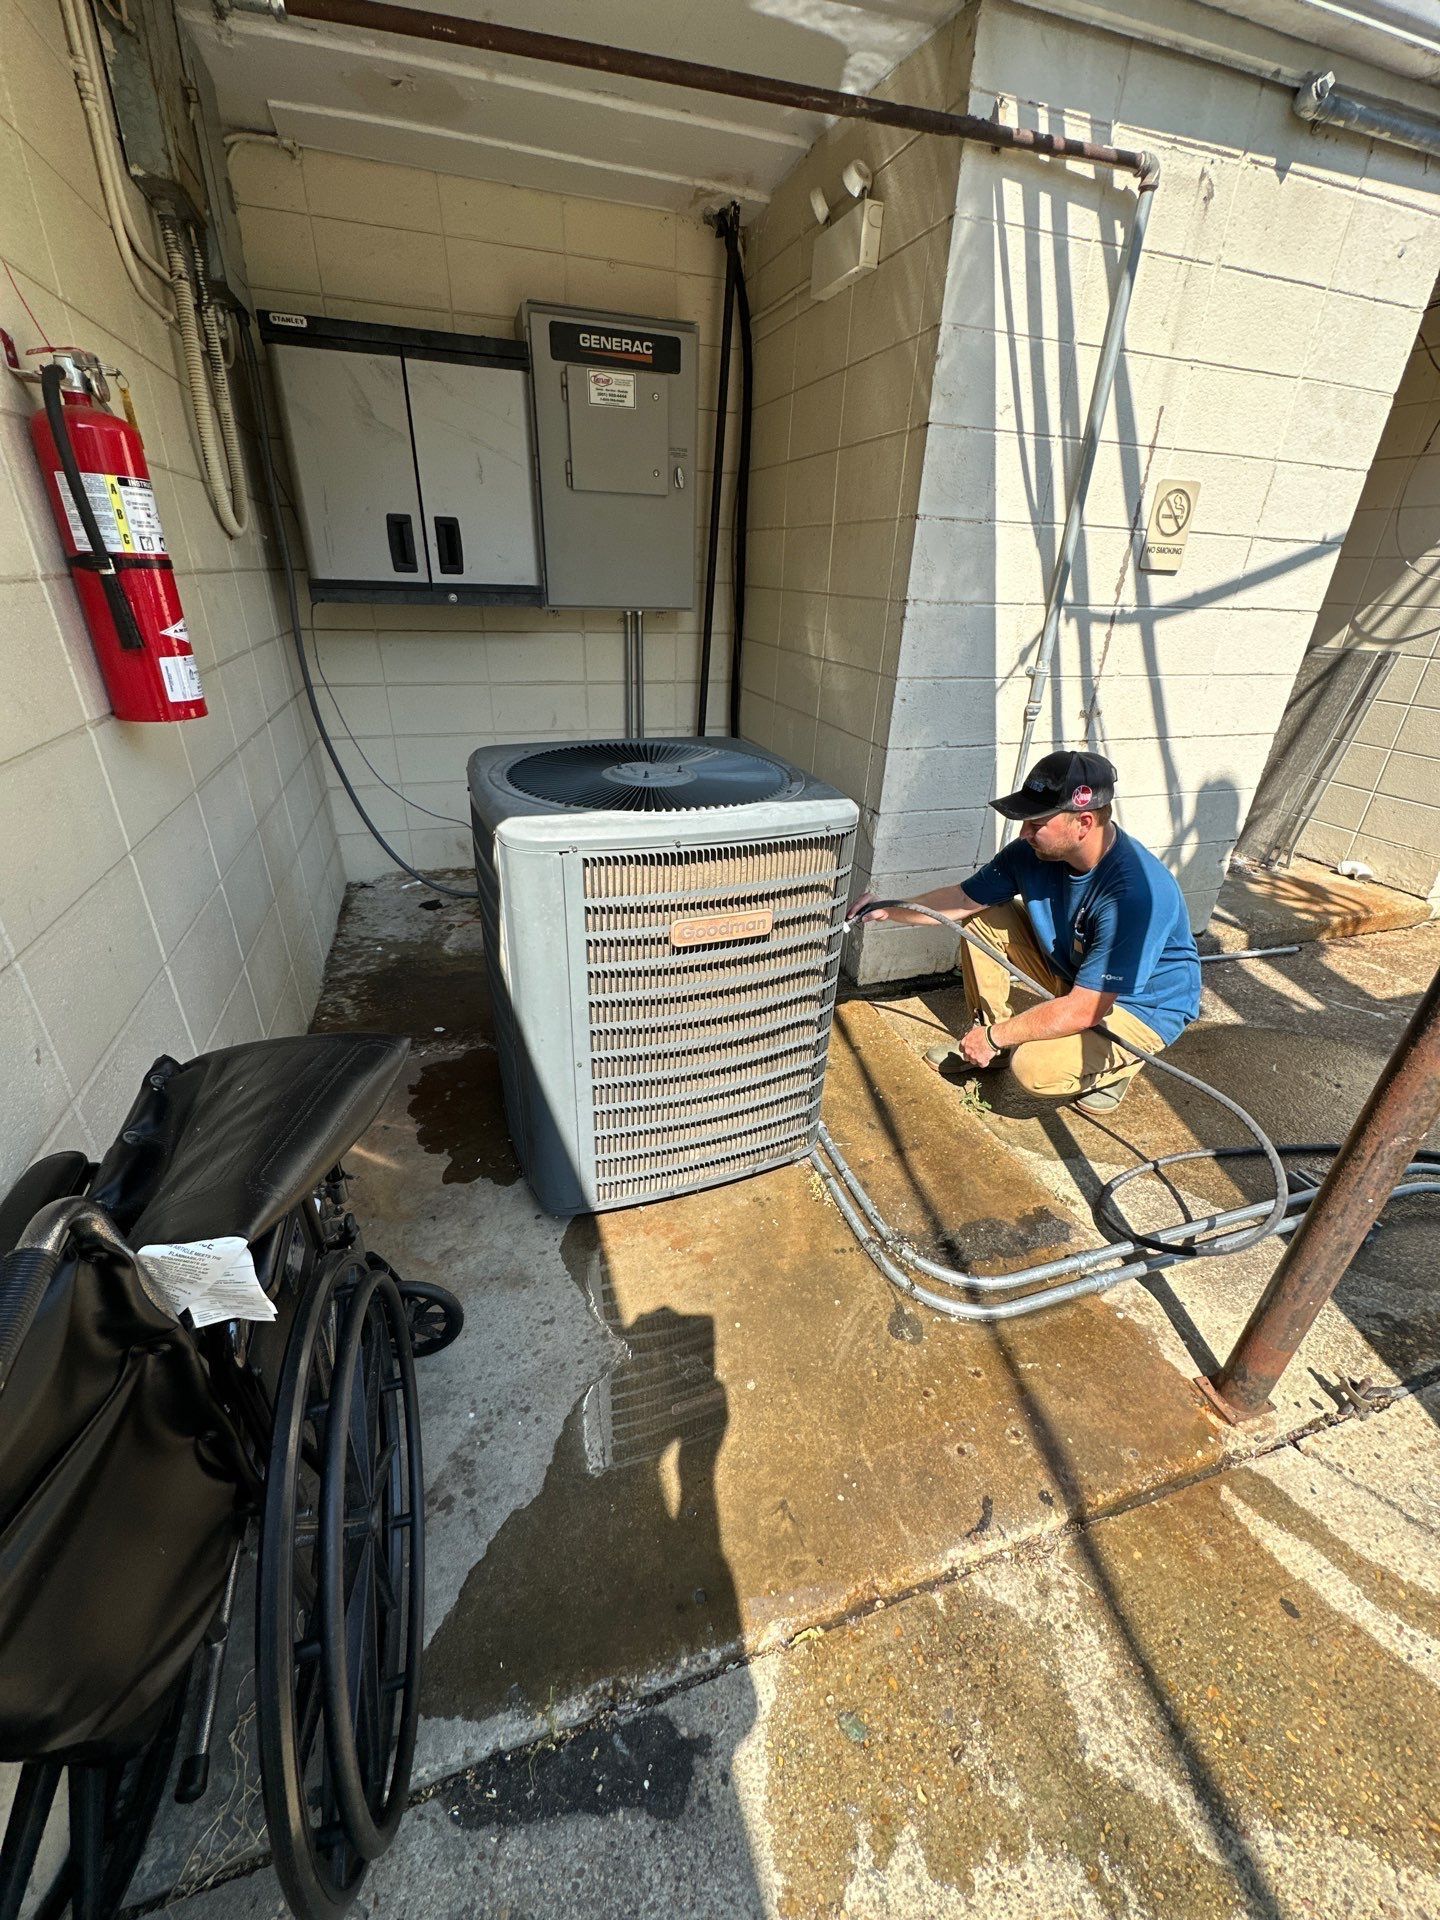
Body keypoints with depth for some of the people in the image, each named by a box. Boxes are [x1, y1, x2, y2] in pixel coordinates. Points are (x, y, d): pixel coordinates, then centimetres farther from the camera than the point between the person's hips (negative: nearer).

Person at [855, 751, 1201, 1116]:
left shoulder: (1137, 892, -36)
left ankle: (1116, 1064, 3)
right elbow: (966, 900, -3)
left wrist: (994, 1037, -25)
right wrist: (887, 910, -15)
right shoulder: (1035, 852, -16)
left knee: (1035, 1067, -31)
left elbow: (1084, 1010, -34)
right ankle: (983, 1038, 7)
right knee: (985, 918, -7)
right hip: (1071, 974, 7)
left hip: (1141, 1007, -7)